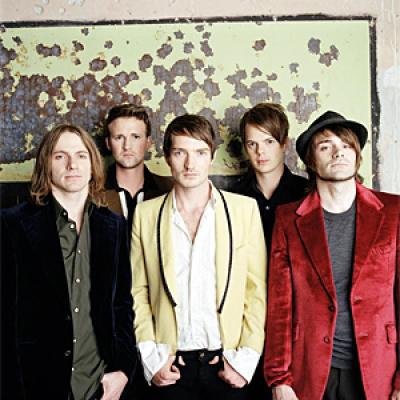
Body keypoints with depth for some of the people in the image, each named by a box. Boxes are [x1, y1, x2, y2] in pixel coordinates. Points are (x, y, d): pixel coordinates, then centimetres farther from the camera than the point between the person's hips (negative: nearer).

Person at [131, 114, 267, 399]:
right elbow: (138, 291, 4)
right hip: (171, 367, 1)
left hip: (228, 365, 0)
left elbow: (257, 289, -1)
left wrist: (246, 358, -7)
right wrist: (150, 357, -3)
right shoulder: (146, 213, 2)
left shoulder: (245, 208, -1)